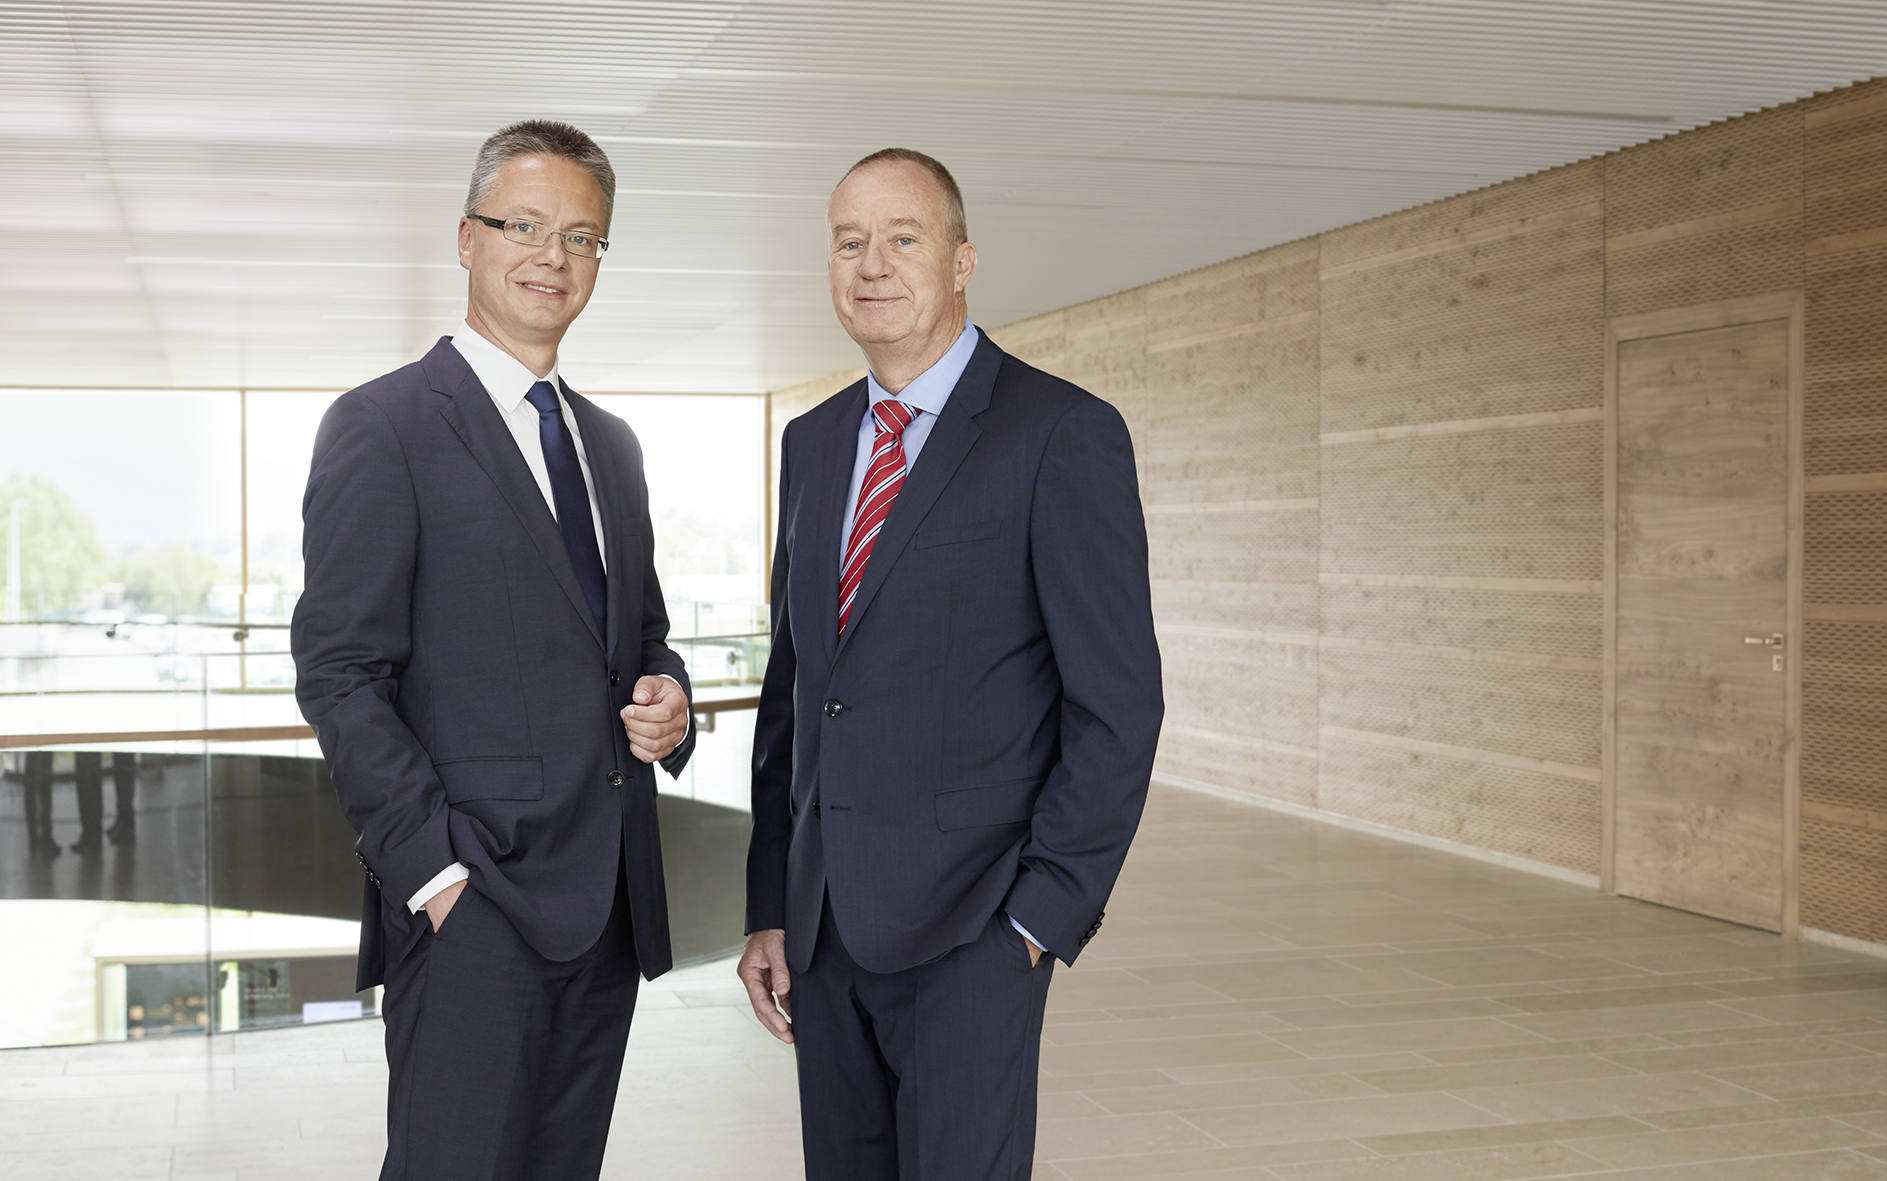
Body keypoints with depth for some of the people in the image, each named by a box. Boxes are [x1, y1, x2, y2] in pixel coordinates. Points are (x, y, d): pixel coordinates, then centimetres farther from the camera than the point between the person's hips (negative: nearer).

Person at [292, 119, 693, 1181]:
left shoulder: (613, 445, 17)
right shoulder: (383, 427, -5)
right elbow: (339, 674, -10)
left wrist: (667, 699, 2)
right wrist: (433, 867, -16)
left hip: (607, 898, 7)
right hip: (471, 902, -7)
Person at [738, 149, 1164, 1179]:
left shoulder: (1063, 434, -7)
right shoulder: (813, 443, 13)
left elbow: (1118, 703, -10)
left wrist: (1043, 915, -12)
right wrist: (769, 908, 11)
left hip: (967, 929, -6)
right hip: (823, 927, 6)